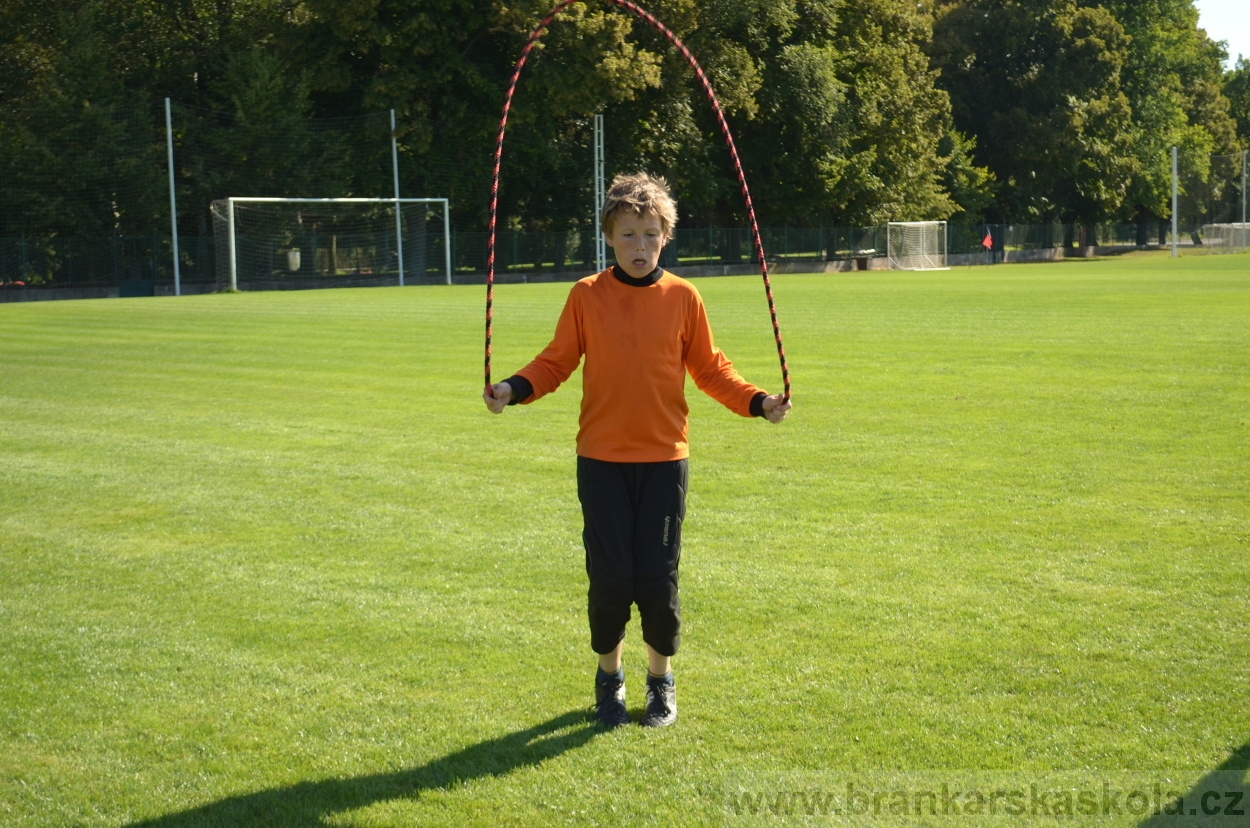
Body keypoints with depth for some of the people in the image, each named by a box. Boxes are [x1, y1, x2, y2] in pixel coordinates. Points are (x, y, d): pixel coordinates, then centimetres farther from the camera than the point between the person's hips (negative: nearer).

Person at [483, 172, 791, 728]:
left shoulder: (682, 297, 2)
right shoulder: (586, 296, 0)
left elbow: (710, 370, 7)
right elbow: (556, 362, 3)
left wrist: (756, 401, -6)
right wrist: (515, 389, -14)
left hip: (664, 458, 0)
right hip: (602, 459, 0)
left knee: (658, 578, 0)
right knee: (609, 578, 0)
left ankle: (661, 681, 24)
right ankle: (609, 677, 25)